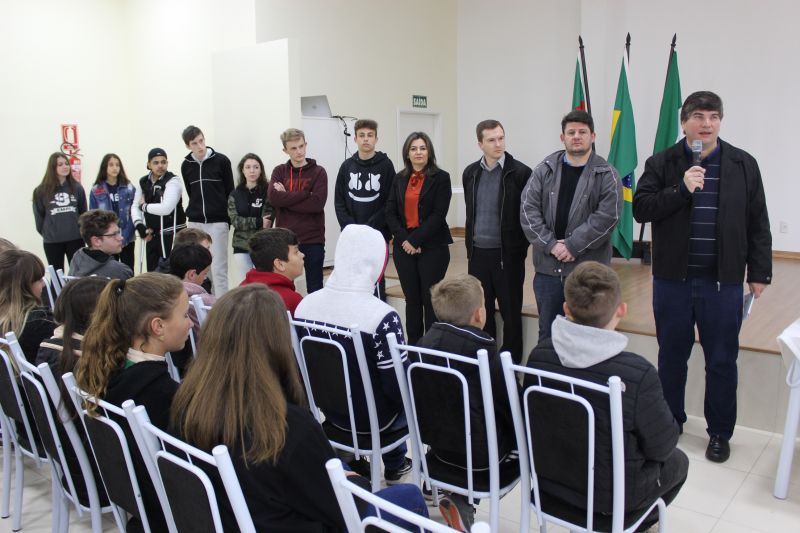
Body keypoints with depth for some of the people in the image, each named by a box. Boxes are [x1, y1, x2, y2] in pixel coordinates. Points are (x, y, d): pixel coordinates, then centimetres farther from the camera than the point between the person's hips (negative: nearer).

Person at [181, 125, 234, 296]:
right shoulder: (186, 165, 6)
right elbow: (191, 193, 14)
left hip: (217, 222, -3)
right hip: (195, 222, 3)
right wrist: (194, 213, 9)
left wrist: (227, 220, 0)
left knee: (218, 269, -5)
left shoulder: (221, 160, -4)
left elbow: (230, 192, 0)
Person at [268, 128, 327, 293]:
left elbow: (317, 203, -15)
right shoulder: (279, 171, 7)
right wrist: (305, 194, -13)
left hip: (312, 239, -2)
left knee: (314, 286, 8)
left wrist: (286, 198, -11)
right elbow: (273, 198, -10)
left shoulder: (318, 172, -1)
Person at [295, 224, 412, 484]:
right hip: (373, 417, -5)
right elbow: (397, 388, -23)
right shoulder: (382, 317, -30)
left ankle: (394, 464, 40)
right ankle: (395, 465, 40)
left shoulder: (305, 304, -13)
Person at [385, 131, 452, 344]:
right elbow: (391, 213, 6)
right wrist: (403, 240, -8)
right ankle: (413, 346, 17)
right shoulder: (399, 179, 11)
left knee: (430, 300, -1)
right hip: (404, 247, 4)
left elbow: (438, 215, -10)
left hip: (432, 247, -4)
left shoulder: (440, 178, -2)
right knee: (412, 300, 9)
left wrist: (416, 240, -13)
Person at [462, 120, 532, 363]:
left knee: (511, 313, 5)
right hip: (478, 254, 4)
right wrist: (470, 247, 13)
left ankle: (511, 362, 17)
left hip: (507, 255, -4)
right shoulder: (470, 173, 8)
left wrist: (520, 250, -5)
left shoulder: (520, 172, -7)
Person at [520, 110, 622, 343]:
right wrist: (551, 244, -11)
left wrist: (572, 245, -16)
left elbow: (607, 216, -12)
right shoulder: (544, 170, 6)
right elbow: (528, 210, -1)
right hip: (548, 267, 3)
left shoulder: (607, 175, -2)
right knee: (546, 333, 14)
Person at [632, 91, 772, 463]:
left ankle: (720, 432, 26)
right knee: (671, 356, 13)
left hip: (723, 282, 0)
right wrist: (681, 189, -21)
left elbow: (758, 224, 5)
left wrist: (759, 272, 3)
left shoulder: (743, 165, 4)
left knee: (722, 361, 9)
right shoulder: (662, 164, 1)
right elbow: (640, 209, -9)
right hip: (673, 279, 0)